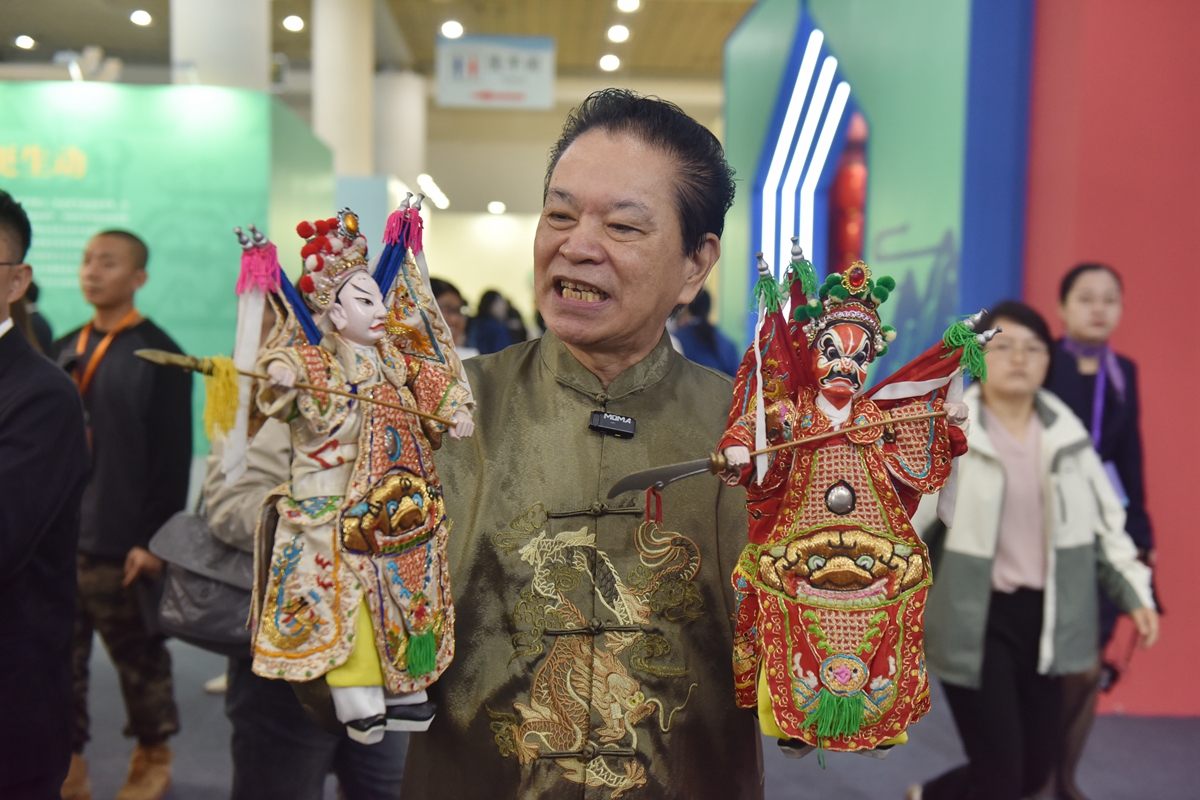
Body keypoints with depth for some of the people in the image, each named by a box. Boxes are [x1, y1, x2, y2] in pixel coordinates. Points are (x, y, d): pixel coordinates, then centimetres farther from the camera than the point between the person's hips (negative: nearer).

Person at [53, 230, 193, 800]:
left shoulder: (159, 356, -7)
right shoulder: (65, 349, 12)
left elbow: (173, 458, -11)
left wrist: (153, 538, -14)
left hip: (122, 544, -5)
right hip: (57, 535, 5)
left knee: (139, 657, 9)